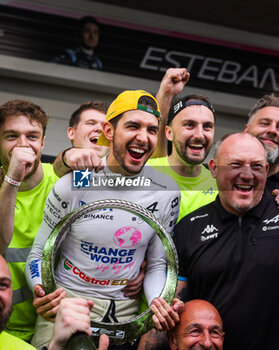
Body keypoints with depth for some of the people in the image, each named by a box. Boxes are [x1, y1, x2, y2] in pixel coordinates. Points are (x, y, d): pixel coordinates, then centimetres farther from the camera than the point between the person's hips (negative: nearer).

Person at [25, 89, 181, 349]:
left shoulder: (167, 192, -3)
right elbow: (39, 254, -3)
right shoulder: (72, 185, -10)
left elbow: (156, 265, 5)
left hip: (125, 312, 2)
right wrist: (43, 291, -23)